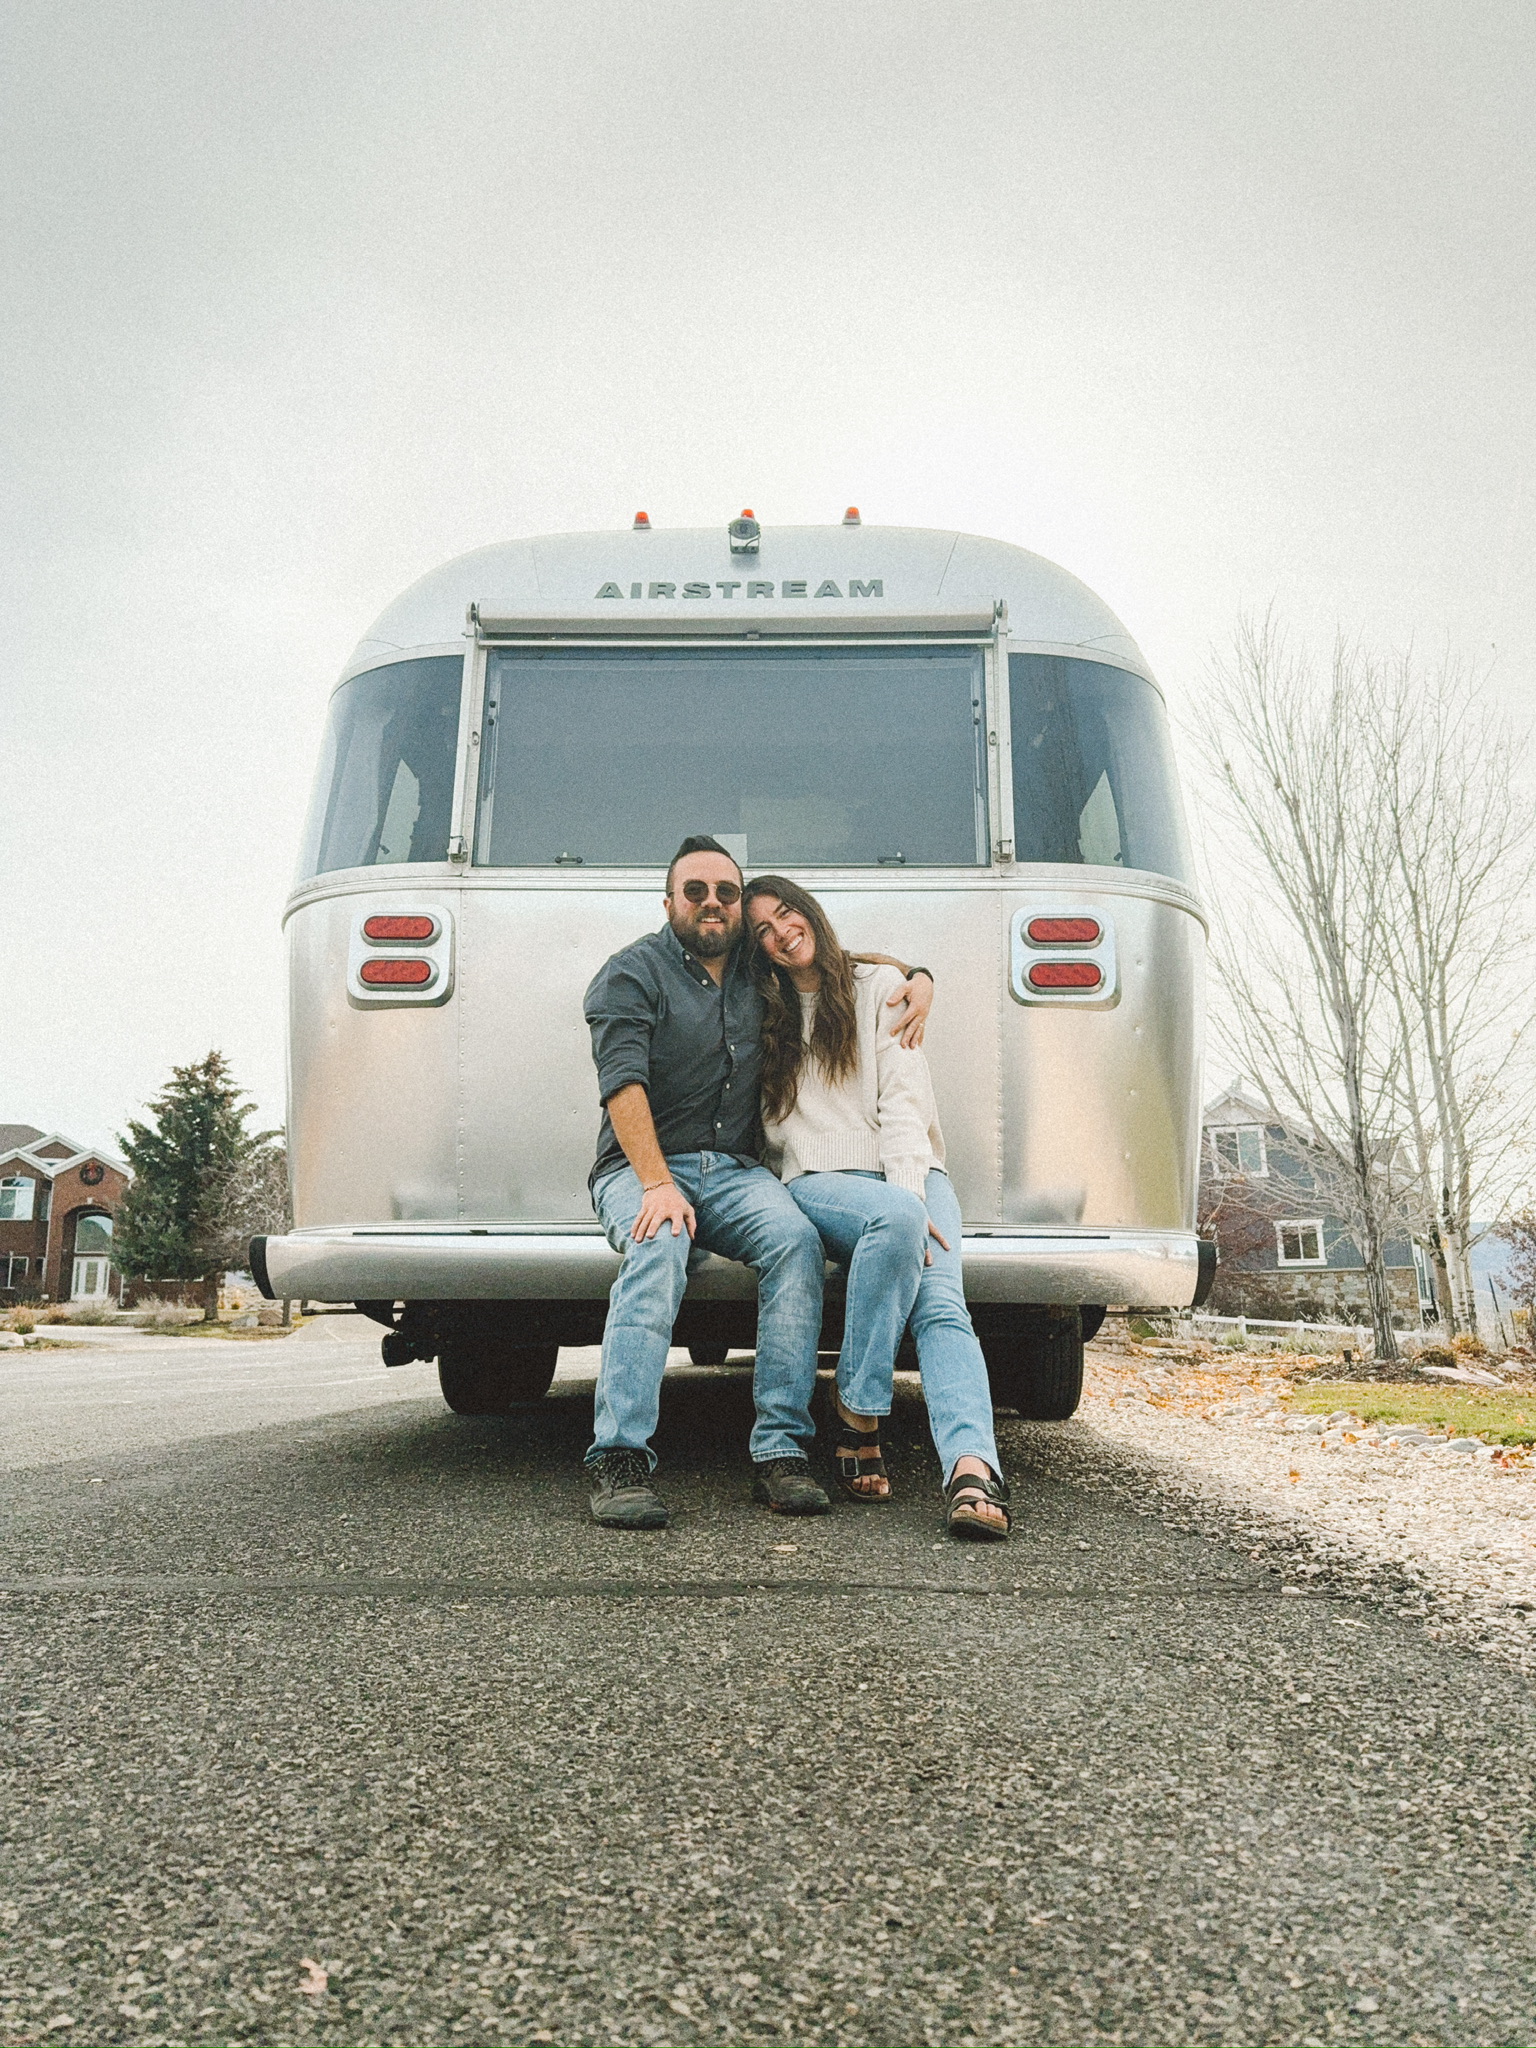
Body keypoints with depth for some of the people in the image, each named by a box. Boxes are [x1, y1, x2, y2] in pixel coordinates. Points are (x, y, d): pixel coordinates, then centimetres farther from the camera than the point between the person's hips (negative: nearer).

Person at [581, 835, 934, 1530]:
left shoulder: (762, 972, 17)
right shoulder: (631, 974, 1)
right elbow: (623, 1085, -12)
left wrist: (915, 976, 10)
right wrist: (657, 1184, -25)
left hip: (736, 1171, 4)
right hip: (640, 1167, -3)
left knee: (797, 1240, -28)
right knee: (659, 1248, -37)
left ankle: (781, 1450, -30)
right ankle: (621, 1460, -39)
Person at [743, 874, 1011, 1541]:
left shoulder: (877, 989, 13)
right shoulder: (764, 1016, 19)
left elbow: (905, 1101, 2)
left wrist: (910, 1191, -14)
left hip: (910, 1175, 1)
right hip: (817, 1183, 0)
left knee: (941, 1305, -28)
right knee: (896, 1216, -36)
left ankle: (973, 1468, -47)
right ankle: (858, 1418, -31)